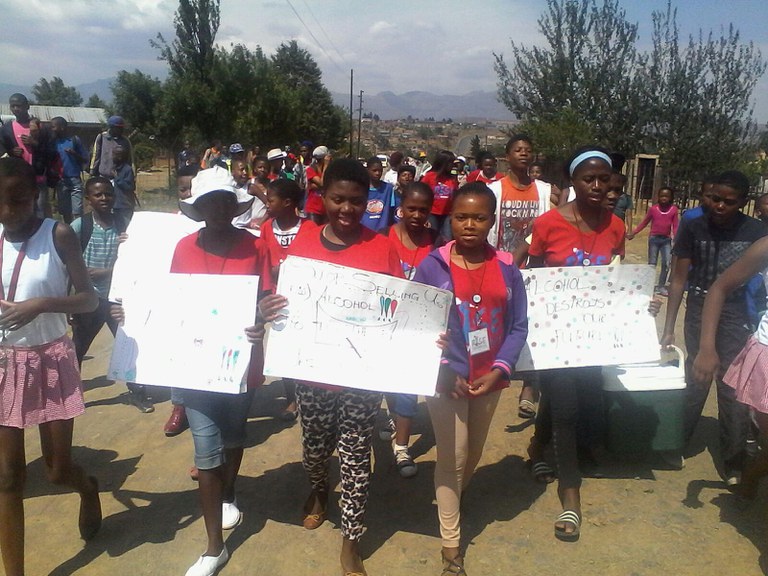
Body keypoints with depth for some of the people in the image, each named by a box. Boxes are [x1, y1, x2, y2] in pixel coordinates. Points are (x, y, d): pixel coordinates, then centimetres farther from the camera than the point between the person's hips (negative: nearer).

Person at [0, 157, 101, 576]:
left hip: (52, 361, -2)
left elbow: (90, 299, -8)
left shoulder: (58, 235, -9)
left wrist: (40, 304, -22)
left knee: (57, 470, 8)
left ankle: (88, 490, 45)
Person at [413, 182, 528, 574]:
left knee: (473, 454, 20)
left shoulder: (506, 267, -3)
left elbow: (518, 326, -1)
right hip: (446, 379, -3)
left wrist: (499, 370, -13)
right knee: (452, 458, 2)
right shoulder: (432, 267, -11)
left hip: (489, 379, 4)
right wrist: (445, 371, -16)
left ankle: (451, 502, 49)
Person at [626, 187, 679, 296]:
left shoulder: (674, 209, -2)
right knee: (652, 264, 4)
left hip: (666, 240, 1)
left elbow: (675, 226, -1)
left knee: (666, 264, -3)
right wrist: (633, 233, -3)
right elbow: (644, 223, 2)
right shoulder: (653, 208, -5)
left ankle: (661, 286, 9)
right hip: (654, 238, -1)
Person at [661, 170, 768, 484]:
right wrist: (668, 327, -3)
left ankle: (734, 462, 14)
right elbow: (679, 279, -1)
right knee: (695, 380, 6)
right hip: (699, 313, 0)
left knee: (734, 388, 1)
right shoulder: (693, 227, -5)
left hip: (736, 317, 0)